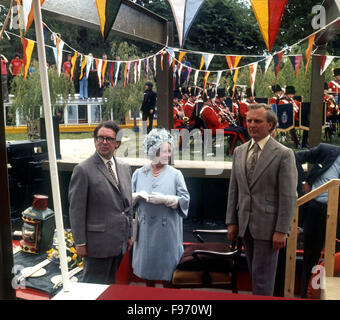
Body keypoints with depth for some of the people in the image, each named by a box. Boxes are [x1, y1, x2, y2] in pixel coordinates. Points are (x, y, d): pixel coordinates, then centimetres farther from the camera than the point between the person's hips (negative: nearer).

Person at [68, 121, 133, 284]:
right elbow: (76, 210, -10)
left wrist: (129, 235, 13)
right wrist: (80, 243, -11)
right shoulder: (83, 170, -10)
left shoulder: (124, 168, 9)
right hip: (97, 243, -6)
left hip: (120, 242, 6)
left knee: (111, 284, 18)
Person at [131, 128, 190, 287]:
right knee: (147, 263, 14)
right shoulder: (139, 173, 4)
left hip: (167, 230, -2)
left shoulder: (175, 174, -3)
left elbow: (185, 200, -8)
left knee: (167, 265, 7)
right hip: (146, 230, 2)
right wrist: (138, 195, -14)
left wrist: (165, 199, -22)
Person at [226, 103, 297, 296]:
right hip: (245, 223, 5)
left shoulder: (283, 154, -9)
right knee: (255, 272, 15)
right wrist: (232, 222, 6)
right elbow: (234, 189, 9)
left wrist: (281, 230, -14)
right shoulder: (239, 152, 8)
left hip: (268, 225, -5)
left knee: (263, 275, 0)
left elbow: (289, 196, -11)